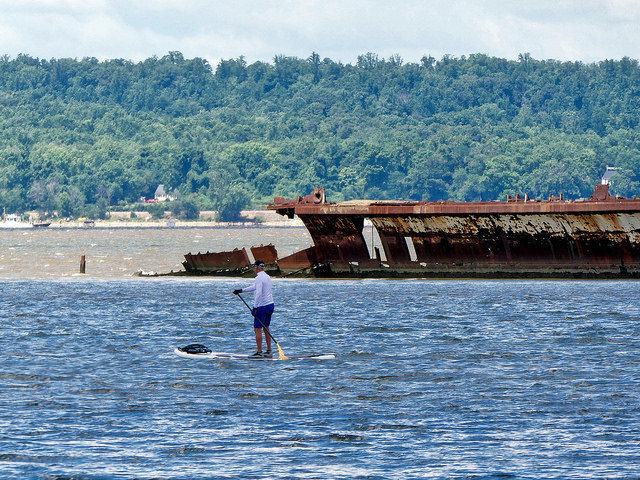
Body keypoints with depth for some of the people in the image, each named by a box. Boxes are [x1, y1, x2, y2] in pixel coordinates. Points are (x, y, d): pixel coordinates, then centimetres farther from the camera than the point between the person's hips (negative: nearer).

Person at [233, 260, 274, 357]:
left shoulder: (259, 278, -15)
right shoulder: (267, 277, 15)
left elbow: (258, 293, -24)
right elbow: (255, 287, 27)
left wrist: (255, 307, -22)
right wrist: (241, 290, 33)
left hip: (262, 306, -9)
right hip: (270, 305, 9)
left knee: (257, 329, -4)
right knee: (266, 328, 16)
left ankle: (259, 352, -7)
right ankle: (269, 351, 16)